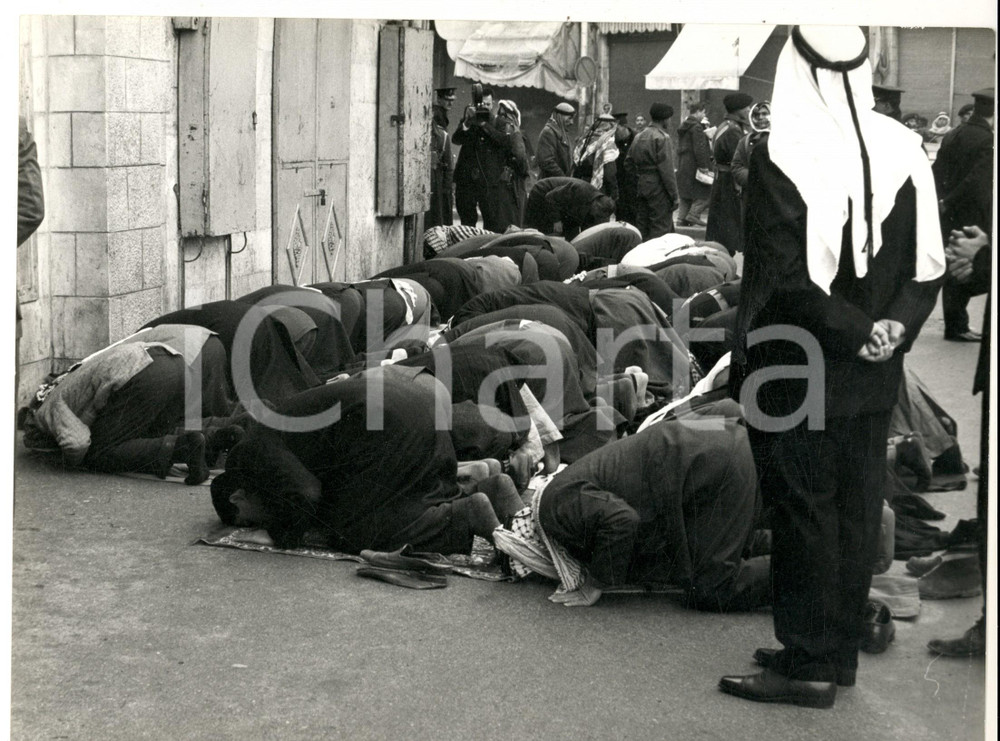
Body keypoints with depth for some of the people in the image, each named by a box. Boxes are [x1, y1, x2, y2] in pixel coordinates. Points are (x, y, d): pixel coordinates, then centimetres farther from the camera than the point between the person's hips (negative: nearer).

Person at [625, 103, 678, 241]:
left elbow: (630, 161, 13)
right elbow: (666, 169, -16)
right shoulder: (662, 138, -12)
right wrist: (674, 194, -12)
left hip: (640, 186, 8)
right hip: (657, 187, -8)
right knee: (660, 229, -5)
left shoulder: (639, 136, 12)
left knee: (642, 228, 12)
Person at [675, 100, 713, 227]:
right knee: (704, 192, -2)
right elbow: (699, 149, -20)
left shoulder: (682, 127, 15)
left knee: (685, 194, 14)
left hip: (682, 165, 9)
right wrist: (704, 167, -18)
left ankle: (682, 217, 12)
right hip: (694, 166, -9)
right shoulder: (697, 127, -14)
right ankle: (694, 214, -9)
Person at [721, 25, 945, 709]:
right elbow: (930, 264, -1)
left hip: (793, 371, -5)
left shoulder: (782, 155, -16)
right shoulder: (903, 149, 0)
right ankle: (841, 651, 24)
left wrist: (858, 333, -13)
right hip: (874, 378, 5)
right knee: (858, 510, 13)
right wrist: (892, 328, -5)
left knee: (803, 512, 3)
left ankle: (809, 665, 9)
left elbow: (784, 275, -19)